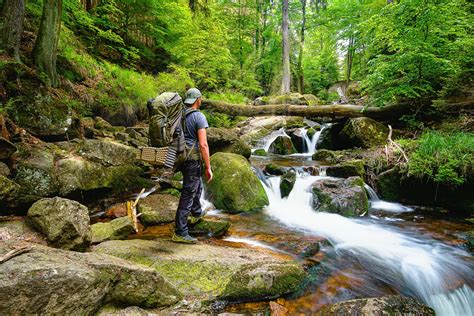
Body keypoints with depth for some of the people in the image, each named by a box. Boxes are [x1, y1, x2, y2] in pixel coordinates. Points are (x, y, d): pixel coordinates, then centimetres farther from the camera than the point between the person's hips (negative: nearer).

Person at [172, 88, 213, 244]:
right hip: (192, 159, -8)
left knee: (197, 185, 28)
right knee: (188, 194, -3)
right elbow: (203, 145, -21)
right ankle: (180, 233, 2)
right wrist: (208, 168, -16)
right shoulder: (199, 117, -15)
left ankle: (196, 213, 49)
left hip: (179, 157, 8)